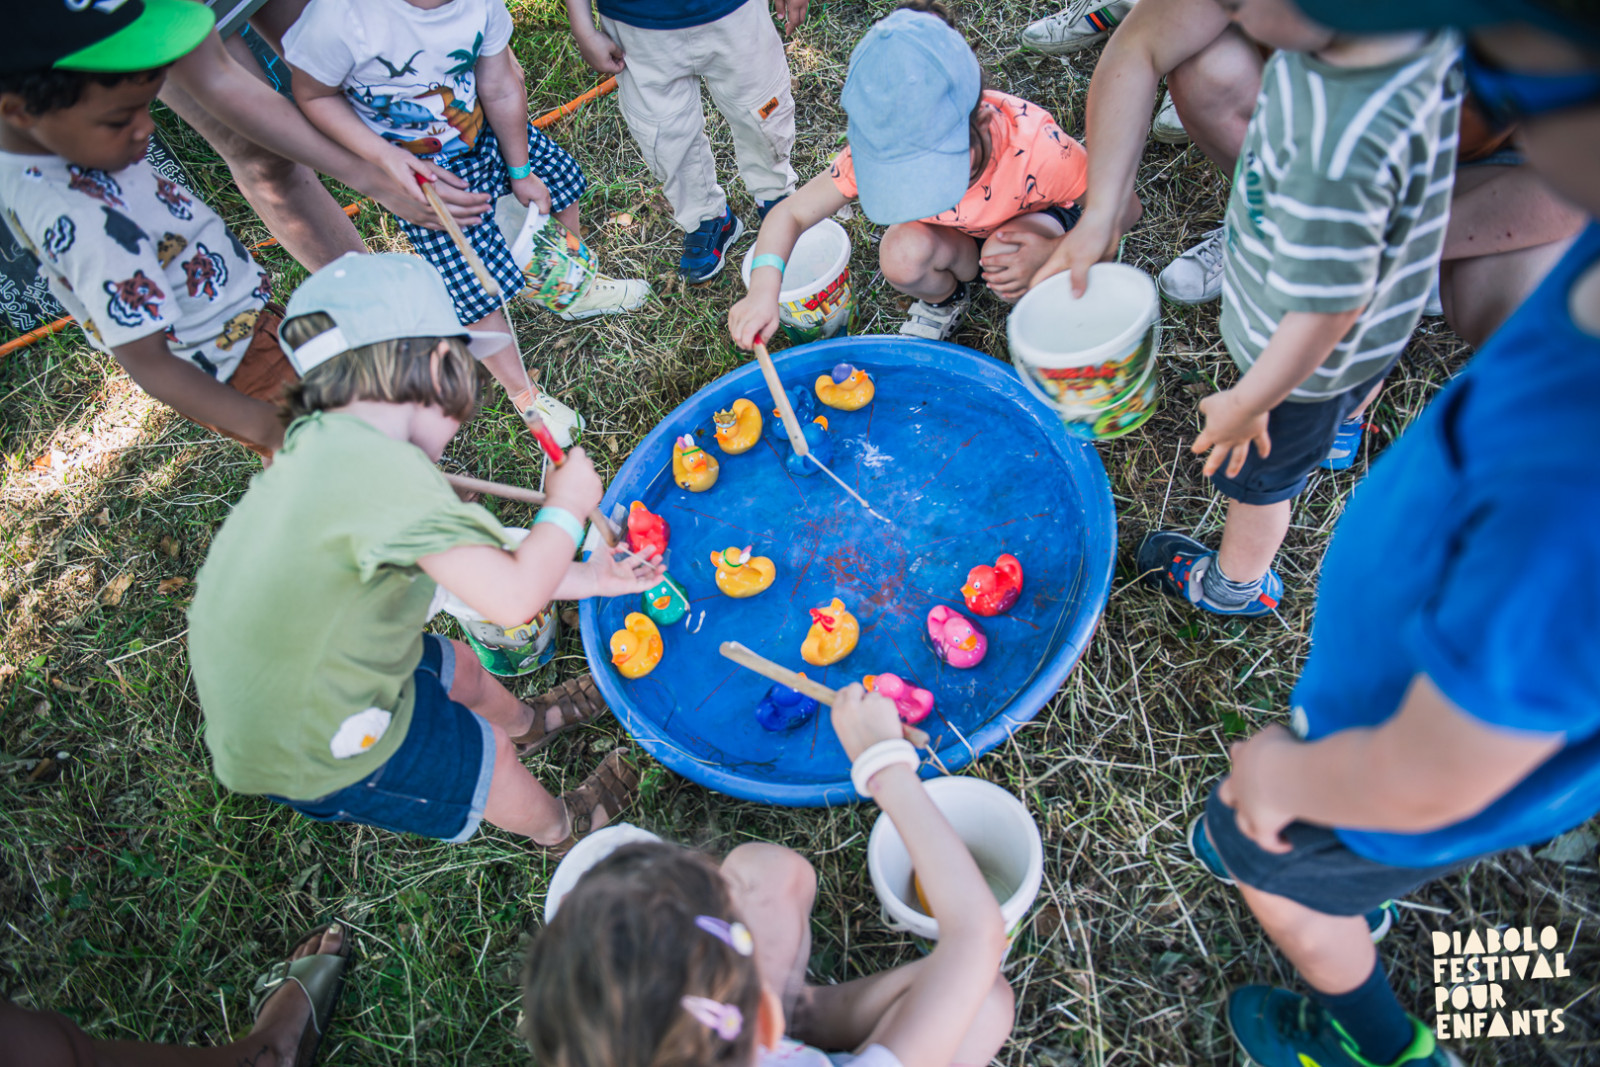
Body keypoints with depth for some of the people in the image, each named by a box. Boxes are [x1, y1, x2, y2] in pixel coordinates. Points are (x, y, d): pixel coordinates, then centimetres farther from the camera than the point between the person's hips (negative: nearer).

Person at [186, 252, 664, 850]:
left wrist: (586, 578, 7)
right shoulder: (380, 466, -33)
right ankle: (557, 828, 47)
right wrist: (566, 508, -17)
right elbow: (511, 599, -34)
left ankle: (527, 723, 60)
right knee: (487, 752, 15)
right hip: (313, 755, -8)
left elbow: (475, 569, 3)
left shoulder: (320, 444, -3)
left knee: (458, 667, 27)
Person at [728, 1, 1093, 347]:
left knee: (1004, 259, -37)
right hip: (958, 234, 3)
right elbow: (790, 213, -26)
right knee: (901, 255, -31)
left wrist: (1049, 253, -41)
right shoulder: (879, 149, -32)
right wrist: (764, 287, -46)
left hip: (1035, 218, -2)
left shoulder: (1037, 149, -39)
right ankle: (945, 300, 5)